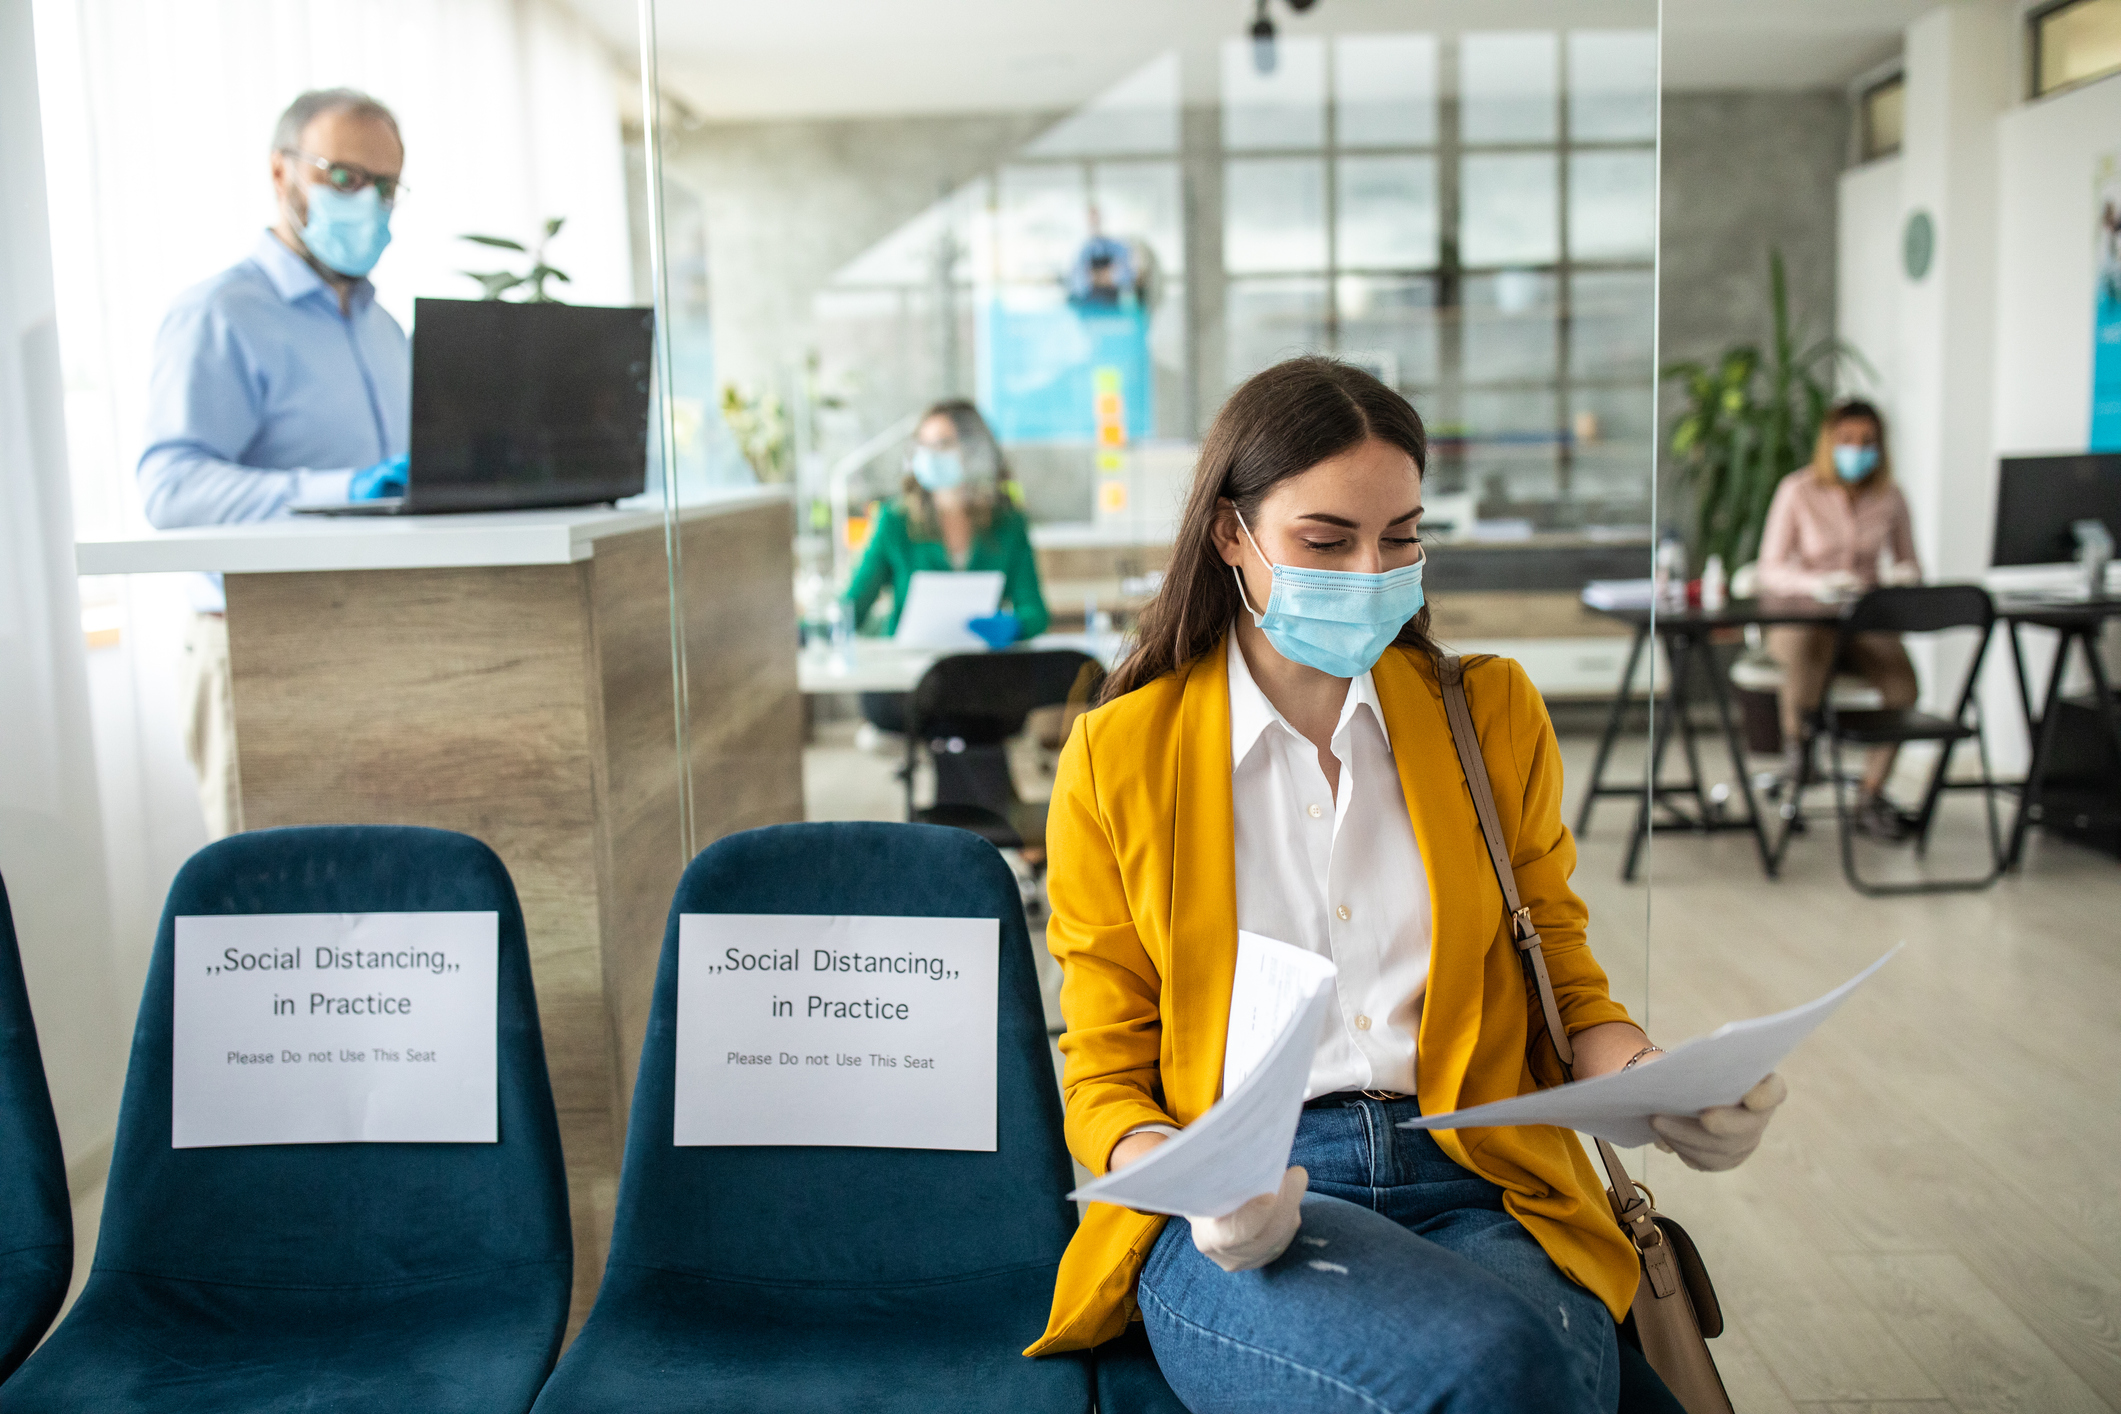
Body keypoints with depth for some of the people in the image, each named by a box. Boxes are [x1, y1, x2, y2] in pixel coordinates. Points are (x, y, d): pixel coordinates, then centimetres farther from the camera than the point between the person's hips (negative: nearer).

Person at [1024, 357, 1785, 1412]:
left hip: (1477, 1185, 3)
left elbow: (1565, 986, 17)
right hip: (1242, 1217, -2)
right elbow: (1105, 1078, 7)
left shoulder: (1494, 714, 14)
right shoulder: (1116, 759, 6)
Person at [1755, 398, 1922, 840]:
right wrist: (1819, 583, -26)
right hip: (1799, 619, -3)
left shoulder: (1890, 497, 5)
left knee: (1903, 682, -27)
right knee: (1810, 645, -41)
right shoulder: (1797, 491, -5)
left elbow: (1908, 563, 13)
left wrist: (1903, 575, -12)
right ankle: (1793, 744, -15)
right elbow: (1771, 572, -7)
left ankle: (1871, 796, -10)